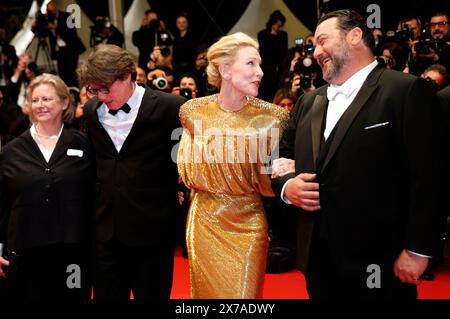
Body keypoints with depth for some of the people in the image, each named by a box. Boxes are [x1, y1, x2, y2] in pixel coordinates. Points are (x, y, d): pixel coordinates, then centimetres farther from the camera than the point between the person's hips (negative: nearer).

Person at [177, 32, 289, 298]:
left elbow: (269, 183, -5)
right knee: (207, 290, 17)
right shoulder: (194, 111, -6)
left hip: (247, 225, -2)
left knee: (244, 292, 9)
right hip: (205, 223, 2)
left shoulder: (271, 117, -12)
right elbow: (188, 173, 5)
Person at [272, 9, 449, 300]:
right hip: (318, 260, 6)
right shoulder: (309, 102, 13)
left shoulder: (408, 91, -8)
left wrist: (417, 251, -16)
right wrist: (286, 186, -2)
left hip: (378, 265, -6)